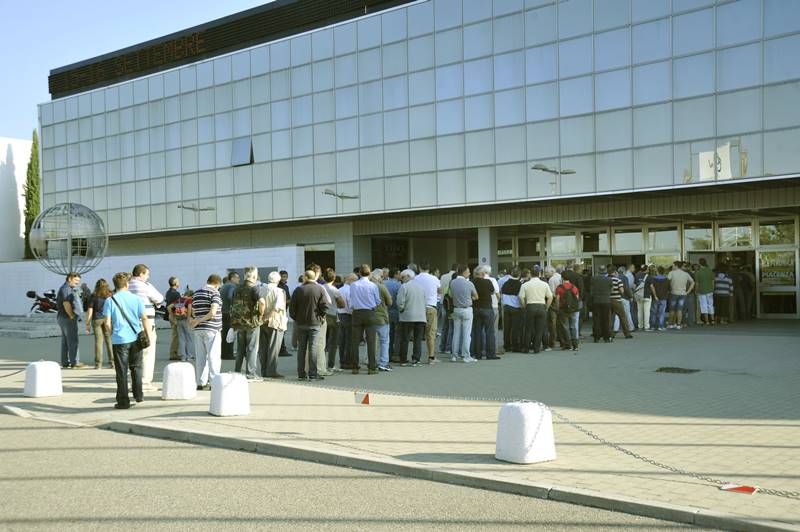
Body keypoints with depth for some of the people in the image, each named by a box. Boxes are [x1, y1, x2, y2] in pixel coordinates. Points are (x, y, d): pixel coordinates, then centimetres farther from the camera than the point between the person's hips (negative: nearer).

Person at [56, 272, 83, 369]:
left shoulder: (69, 289, 21)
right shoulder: (66, 288, -13)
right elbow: (66, 303, -22)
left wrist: (73, 316, 16)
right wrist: (71, 316, -17)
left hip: (64, 318, 11)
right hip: (67, 318, -11)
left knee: (65, 341, 10)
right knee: (73, 341, -9)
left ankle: (65, 362, 12)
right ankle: (74, 362, -9)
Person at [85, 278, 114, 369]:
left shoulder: (93, 296, 0)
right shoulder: (111, 295, 5)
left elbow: (89, 311, -2)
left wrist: (88, 324, 3)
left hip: (97, 319, -1)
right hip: (108, 319, 1)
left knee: (98, 341, 1)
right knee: (109, 340, 4)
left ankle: (98, 363, 0)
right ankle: (112, 362, 1)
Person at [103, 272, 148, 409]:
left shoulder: (110, 301, -3)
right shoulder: (136, 299, 0)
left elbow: (108, 323, -5)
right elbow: (145, 318, -3)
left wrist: (113, 334, 12)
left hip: (119, 340, -2)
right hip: (136, 338, 2)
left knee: (121, 372, 4)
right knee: (136, 367, 18)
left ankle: (123, 401, 6)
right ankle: (138, 395, 22)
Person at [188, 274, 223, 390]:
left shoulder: (196, 293, 14)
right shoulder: (214, 293, -7)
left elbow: (193, 312, 15)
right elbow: (212, 312, -17)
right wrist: (198, 321, -10)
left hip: (198, 329, 6)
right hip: (211, 328, -6)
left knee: (200, 356, 10)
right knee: (214, 356, -2)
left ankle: (201, 383, 12)